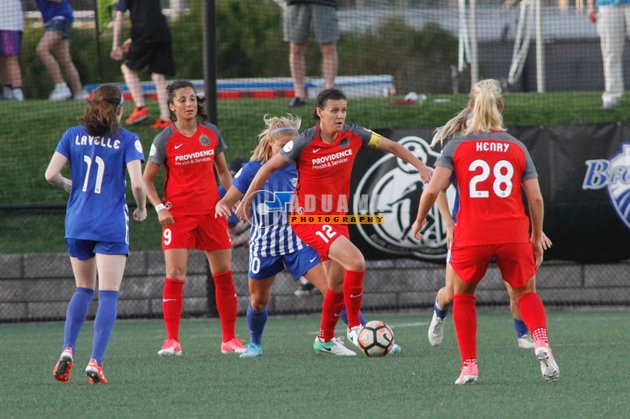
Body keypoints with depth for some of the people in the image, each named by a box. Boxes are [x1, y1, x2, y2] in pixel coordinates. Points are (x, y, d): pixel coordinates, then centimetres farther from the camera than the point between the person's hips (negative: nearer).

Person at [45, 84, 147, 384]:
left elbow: (51, 174, -2)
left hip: (77, 224, 4)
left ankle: (67, 350, 1)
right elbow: (137, 182, -13)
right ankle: (95, 362, -12)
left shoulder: (73, 135, 4)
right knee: (108, 294, -2)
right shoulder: (127, 140, -4)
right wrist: (141, 208, 6)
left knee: (83, 289, 19)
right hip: (111, 225, -4)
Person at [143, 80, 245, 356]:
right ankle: (172, 341, -8)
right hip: (178, 215, -3)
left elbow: (222, 170, 16)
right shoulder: (165, 140, -5)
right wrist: (159, 208, -13)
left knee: (224, 274, 4)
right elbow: (147, 179, 0)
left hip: (211, 211, 3)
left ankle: (229, 339, 14)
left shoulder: (211, 132, 5)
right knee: (175, 274, -12)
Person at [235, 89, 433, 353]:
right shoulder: (305, 143, -16)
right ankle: (354, 327, -10)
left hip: (337, 218, 6)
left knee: (337, 283, 14)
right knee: (356, 262, -24)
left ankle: (325, 339, 35)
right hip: (308, 218, -6)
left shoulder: (353, 135, -4)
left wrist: (420, 167, 8)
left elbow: (390, 146, 11)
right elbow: (269, 167, -4)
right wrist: (246, 200, 0)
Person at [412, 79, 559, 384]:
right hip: (514, 234, 1)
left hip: (471, 236, -1)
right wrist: (537, 238, 17)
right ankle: (542, 345, -9)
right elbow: (536, 198, 6)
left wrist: (419, 221, 12)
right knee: (526, 293, 19)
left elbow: (432, 189, -5)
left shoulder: (456, 146, 4)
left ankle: (469, 366, 13)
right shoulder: (517, 148, 9)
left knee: (462, 294, 22)